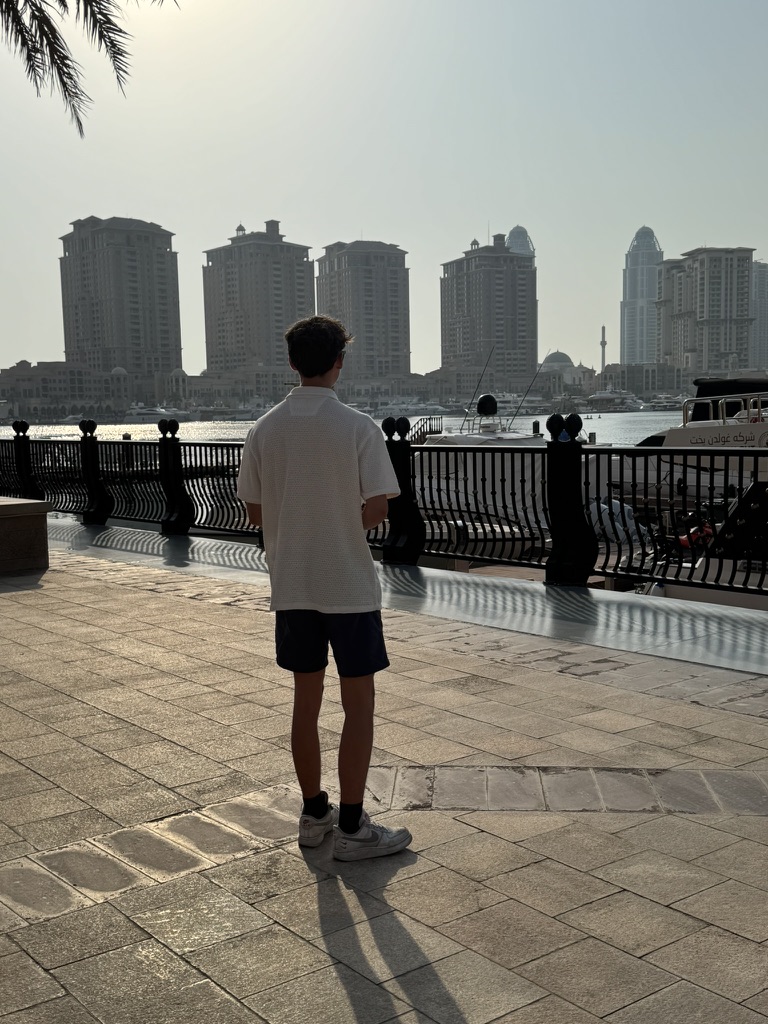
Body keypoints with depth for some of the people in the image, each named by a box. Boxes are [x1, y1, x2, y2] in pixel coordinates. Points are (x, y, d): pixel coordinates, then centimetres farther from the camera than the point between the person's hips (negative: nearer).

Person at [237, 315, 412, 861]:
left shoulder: (265, 430, 0)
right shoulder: (358, 427, -12)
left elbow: (255, 512, 4)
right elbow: (377, 509, -15)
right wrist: (347, 525, 5)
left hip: (291, 586, 5)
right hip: (349, 586, -4)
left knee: (306, 698, 14)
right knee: (359, 702, 6)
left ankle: (314, 813, 26)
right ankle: (352, 827, 11)